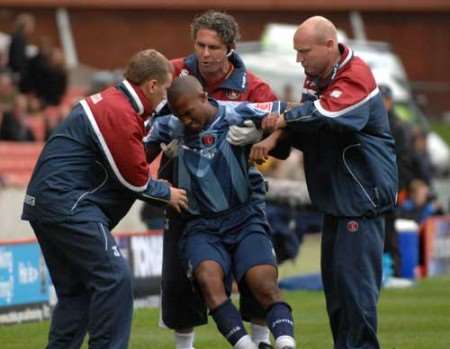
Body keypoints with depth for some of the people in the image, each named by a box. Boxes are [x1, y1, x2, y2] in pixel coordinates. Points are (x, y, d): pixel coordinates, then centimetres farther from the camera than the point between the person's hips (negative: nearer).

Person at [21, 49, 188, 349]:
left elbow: (127, 165, 22)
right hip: (67, 203, -11)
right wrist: (166, 194, 6)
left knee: (76, 289, 13)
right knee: (114, 278, -11)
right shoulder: (120, 114, -15)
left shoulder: (109, 101, 16)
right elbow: (134, 179, -10)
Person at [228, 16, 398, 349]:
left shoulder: (356, 77, -18)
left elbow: (325, 113, -32)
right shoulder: (316, 77, 12)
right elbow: (303, 120, 8)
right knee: (333, 277, 11)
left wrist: (285, 118, -18)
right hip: (336, 195, 9)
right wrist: (275, 140, -10)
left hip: (362, 194, -9)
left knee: (354, 277, -12)